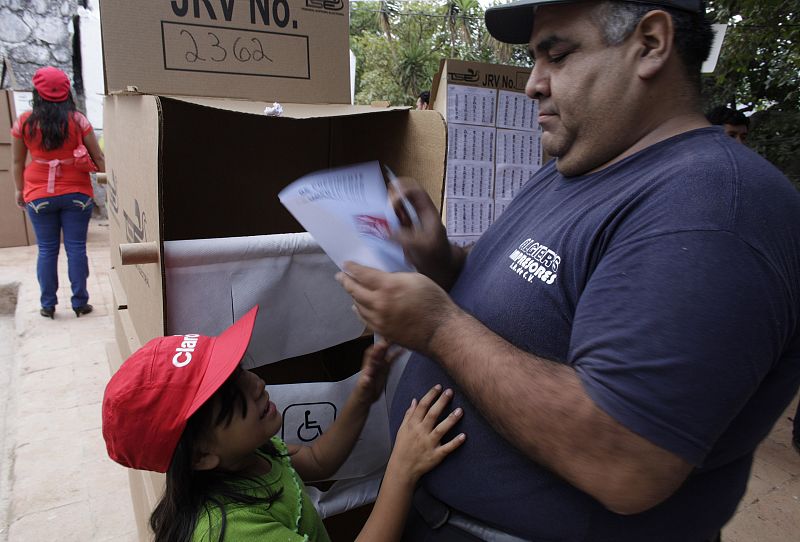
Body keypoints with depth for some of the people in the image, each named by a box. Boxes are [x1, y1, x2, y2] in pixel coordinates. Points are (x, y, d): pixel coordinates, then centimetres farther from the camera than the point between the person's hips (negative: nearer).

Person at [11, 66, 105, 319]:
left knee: (47, 250, 9)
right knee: (76, 248, 4)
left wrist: (19, 190, 19)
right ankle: (80, 303, 10)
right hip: (76, 194, -1)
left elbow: (17, 162, 6)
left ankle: (48, 305, 15)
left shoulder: (24, 123, -2)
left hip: (39, 196, 1)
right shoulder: (77, 120, -6)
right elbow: (98, 157, -2)